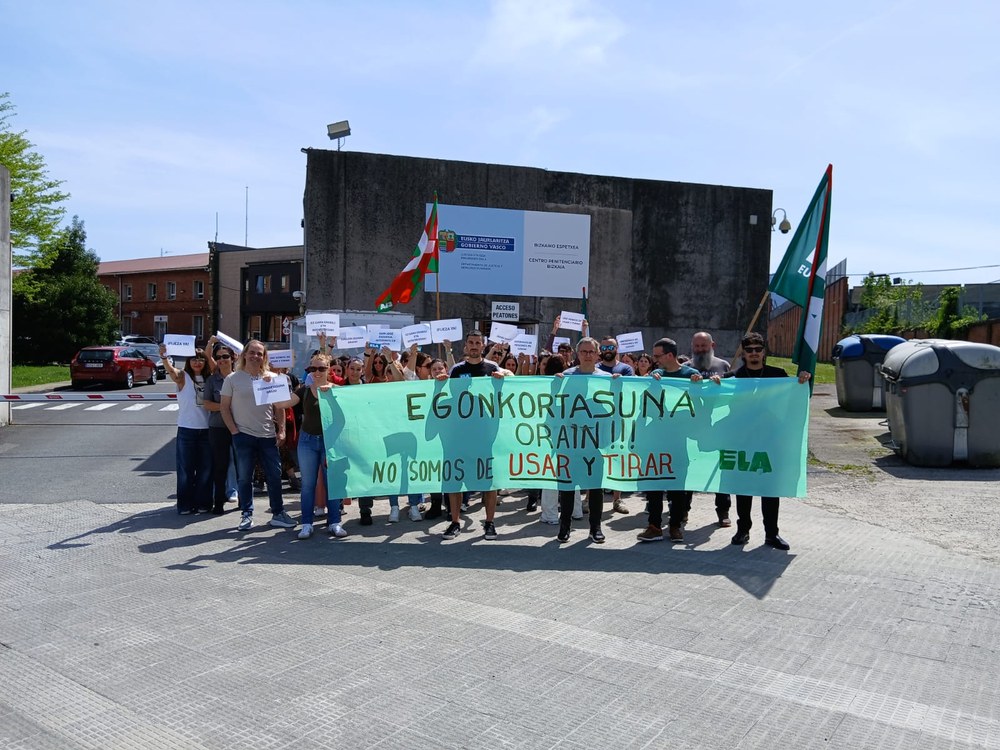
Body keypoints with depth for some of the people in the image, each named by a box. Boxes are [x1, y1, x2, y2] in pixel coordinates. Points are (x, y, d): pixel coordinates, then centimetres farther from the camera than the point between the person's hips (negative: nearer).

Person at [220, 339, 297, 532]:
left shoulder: (272, 378, 6)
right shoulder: (233, 379, 1)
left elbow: (280, 407, 10)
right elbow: (224, 407, 2)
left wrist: (281, 430, 3)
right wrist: (234, 431, -6)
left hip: (268, 436, 2)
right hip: (243, 436, -2)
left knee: (275, 475, 4)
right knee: (244, 477, 5)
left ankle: (278, 513, 15)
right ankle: (247, 514, 17)